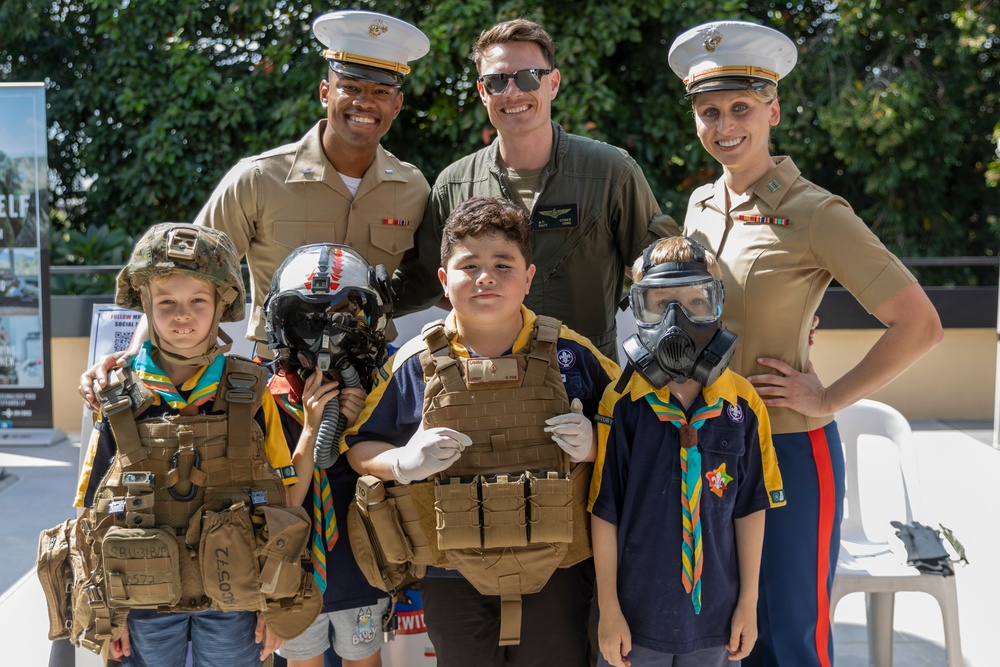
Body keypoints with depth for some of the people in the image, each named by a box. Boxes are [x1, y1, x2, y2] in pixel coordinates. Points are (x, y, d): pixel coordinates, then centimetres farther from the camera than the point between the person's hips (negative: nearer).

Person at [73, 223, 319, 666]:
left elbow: (281, 501, 0)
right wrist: (109, 611, 2)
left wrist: (276, 605, -1)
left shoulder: (251, 395, -3)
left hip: (234, 602, 0)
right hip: (146, 604, 1)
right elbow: (95, 513, 3)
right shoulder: (119, 401, -2)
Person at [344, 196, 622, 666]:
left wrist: (593, 444, -14)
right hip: (454, 578, 0)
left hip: (557, 570, 0)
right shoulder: (415, 365, -5)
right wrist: (403, 463, -16)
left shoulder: (571, 354, -5)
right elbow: (358, 445, 4)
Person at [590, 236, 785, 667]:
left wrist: (748, 602, 5)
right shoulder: (621, 405, -11)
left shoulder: (743, 406, -4)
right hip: (638, 613, -2)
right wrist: (609, 610, -4)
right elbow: (604, 513, -7)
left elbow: (750, 508, 2)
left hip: (715, 615, 2)